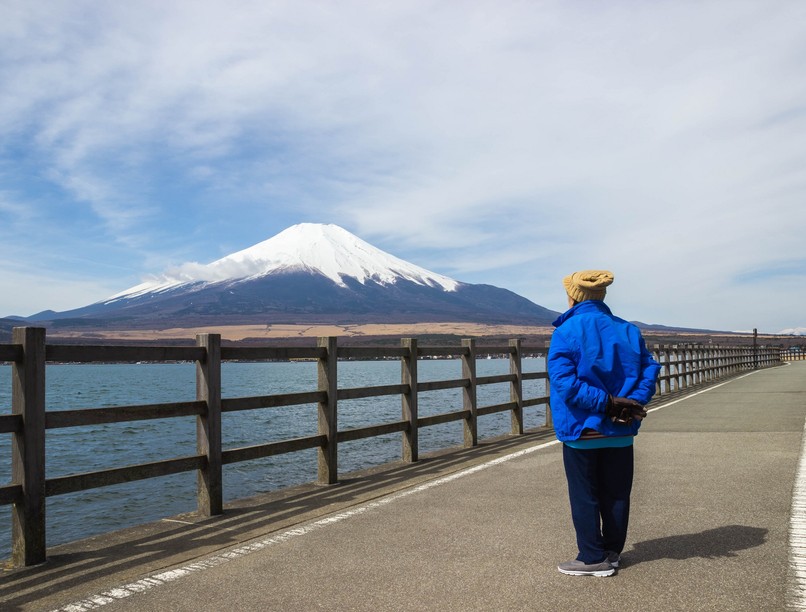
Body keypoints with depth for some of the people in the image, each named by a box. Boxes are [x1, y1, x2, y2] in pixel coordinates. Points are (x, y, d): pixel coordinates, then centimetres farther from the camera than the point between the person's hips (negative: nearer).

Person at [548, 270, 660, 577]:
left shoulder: (566, 332, -12)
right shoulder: (628, 330, 5)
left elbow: (565, 383, -22)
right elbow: (649, 368, -3)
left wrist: (606, 403, -21)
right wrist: (633, 402, -13)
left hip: (581, 430, -5)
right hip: (621, 432, 5)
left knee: (584, 495, 7)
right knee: (616, 493, 16)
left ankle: (593, 558, 14)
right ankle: (613, 550, 26)